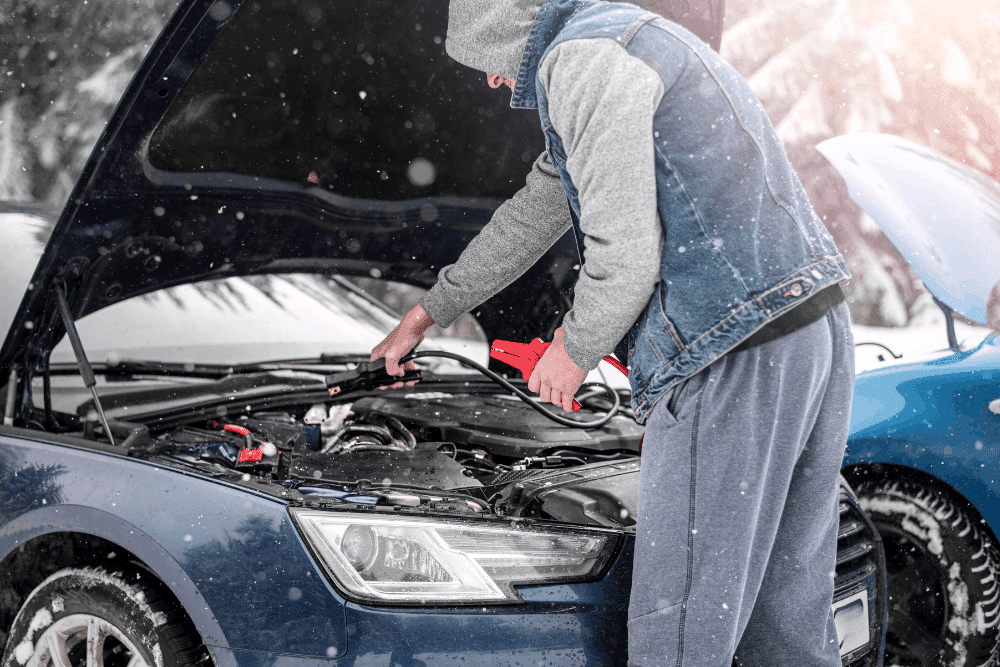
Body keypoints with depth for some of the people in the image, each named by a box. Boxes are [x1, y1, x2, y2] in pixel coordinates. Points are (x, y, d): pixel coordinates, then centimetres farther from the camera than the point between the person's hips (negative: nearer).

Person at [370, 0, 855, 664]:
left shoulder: (584, 61, -7)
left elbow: (625, 256, -17)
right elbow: (533, 217, 36)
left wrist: (575, 348, 4)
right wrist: (427, 313, 44)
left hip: (737, 353, -10)